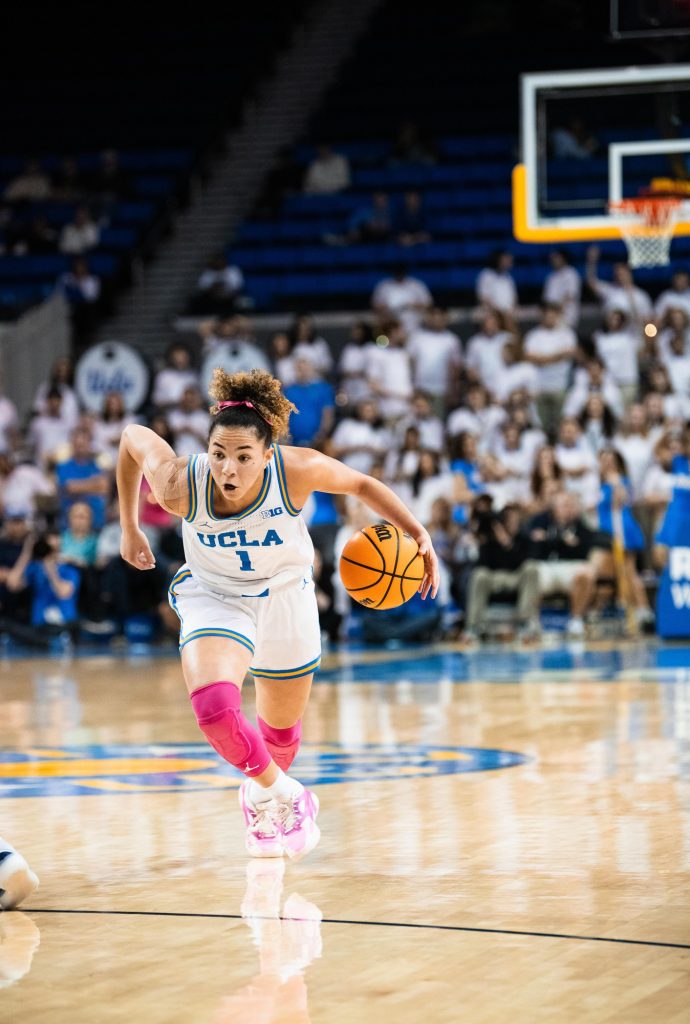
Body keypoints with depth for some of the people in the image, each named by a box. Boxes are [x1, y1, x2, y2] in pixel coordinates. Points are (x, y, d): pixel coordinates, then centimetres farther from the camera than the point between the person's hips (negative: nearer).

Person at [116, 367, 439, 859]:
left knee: (282, 726, 18)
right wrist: (130, 529, -1)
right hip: (214, 597, -1)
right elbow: (134, 436, -12)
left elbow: (362, 484, -12)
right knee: (214, 706, -28)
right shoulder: (181, 487, -32)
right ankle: (282, 794, 1)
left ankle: (261, 798, 54)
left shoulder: (298, 470, -32)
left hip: (284, 594, 1)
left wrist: (418, 534, -19)